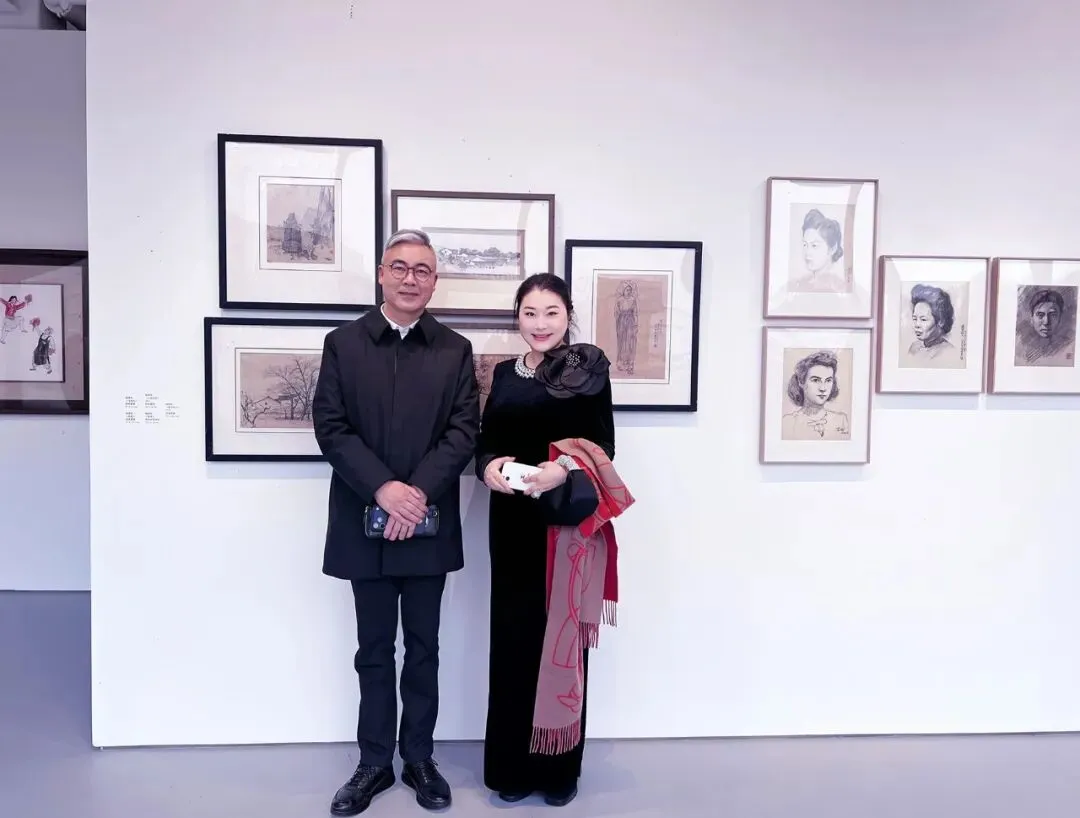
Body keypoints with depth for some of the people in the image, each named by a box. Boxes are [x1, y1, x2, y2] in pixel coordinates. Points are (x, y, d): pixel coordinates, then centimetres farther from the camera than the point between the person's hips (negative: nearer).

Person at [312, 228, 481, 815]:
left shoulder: (456, 350, 4)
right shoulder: (342, 343, 2)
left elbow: (464, 431, -4)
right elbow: (330, 426, -6)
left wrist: (419, 492, -17)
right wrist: (384, 489, -18)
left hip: (429, 525, 1)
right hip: (366, 525, 0)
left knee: (423, 649, 12)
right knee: (374, 651, 12)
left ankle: (419, 758, 28)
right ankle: (374, 762, 27)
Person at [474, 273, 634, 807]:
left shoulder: (590, 367, -2)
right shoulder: (504, 373, 11)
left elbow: (603, 445, -7)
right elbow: (486, 441, 9)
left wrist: (563, 469, -25)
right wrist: (489, 467, -12)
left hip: (568, 522, -3)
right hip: (513, 522, 4)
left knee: (562, 637, 4)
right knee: (513, 634, 7)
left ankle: (560, 766, 19)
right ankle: (512, 765, 21)